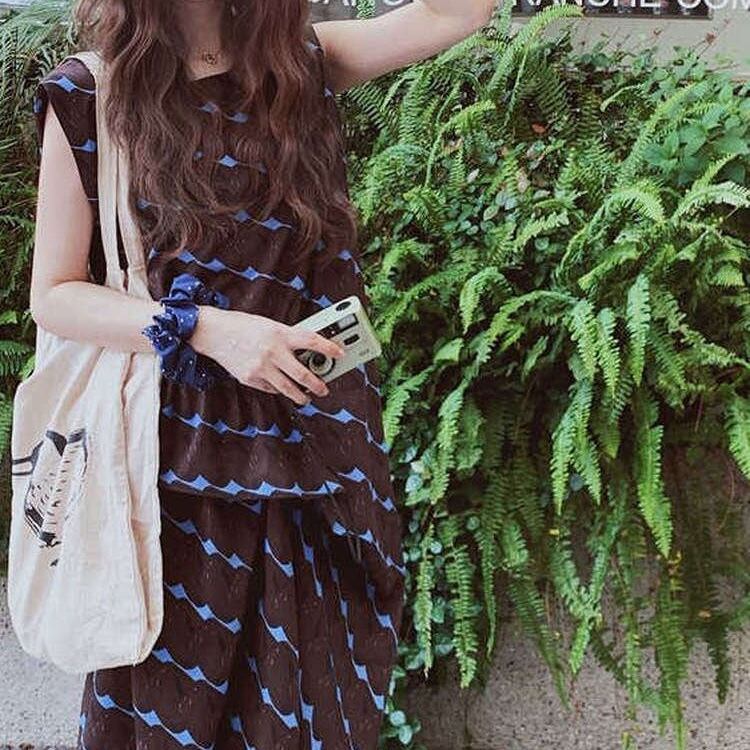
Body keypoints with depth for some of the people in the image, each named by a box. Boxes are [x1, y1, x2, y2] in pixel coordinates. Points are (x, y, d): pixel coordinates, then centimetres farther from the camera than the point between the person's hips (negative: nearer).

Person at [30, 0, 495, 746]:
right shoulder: (89, 98, -3)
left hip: (317, 439, 3)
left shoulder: (302, 64, 5)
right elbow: (54, 294, -4)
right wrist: (204, 328, -18)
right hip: (180, 449, -2)